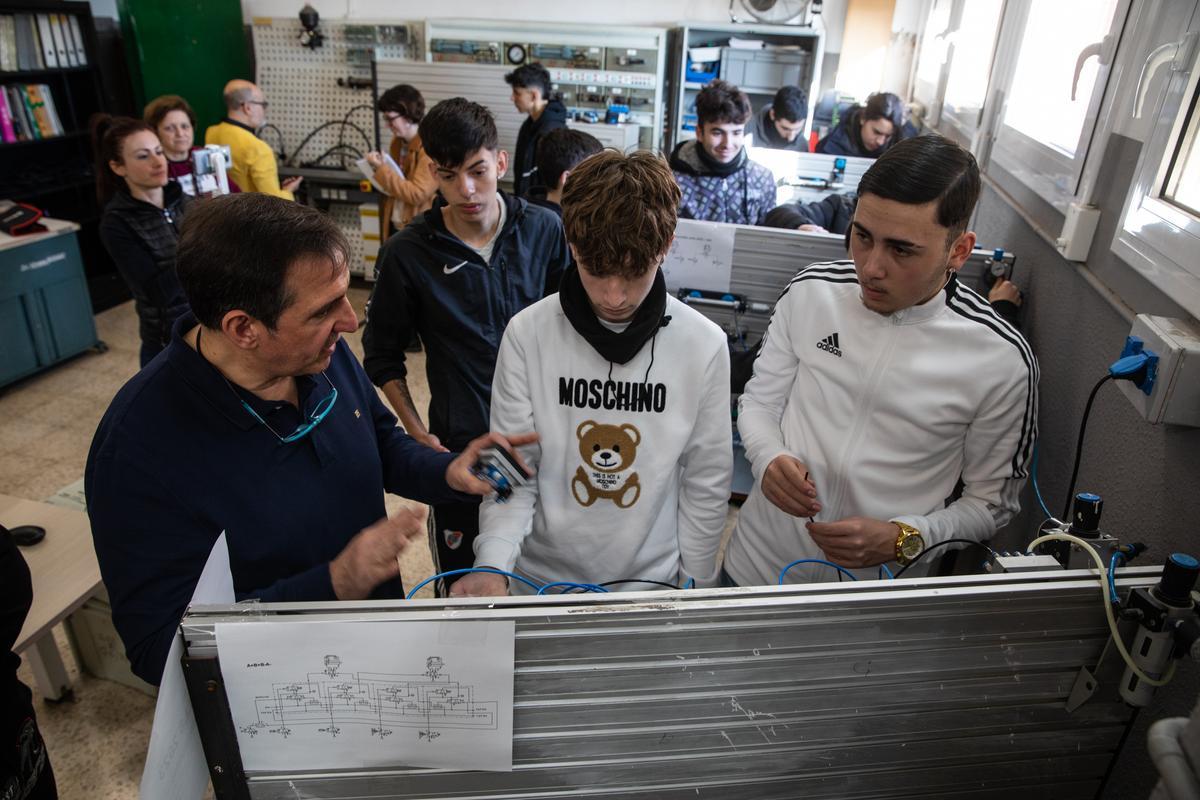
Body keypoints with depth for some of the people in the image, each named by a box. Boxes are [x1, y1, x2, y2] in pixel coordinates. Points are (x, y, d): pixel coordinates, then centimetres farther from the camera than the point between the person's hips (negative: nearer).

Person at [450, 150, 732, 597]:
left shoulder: (706, 345, -14)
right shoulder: (527, 334, -16)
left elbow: (707, 483, -5)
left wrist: (695, 592, 0)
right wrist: (492, 564, -26)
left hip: (652, 582, 1)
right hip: (542, 577, 0)